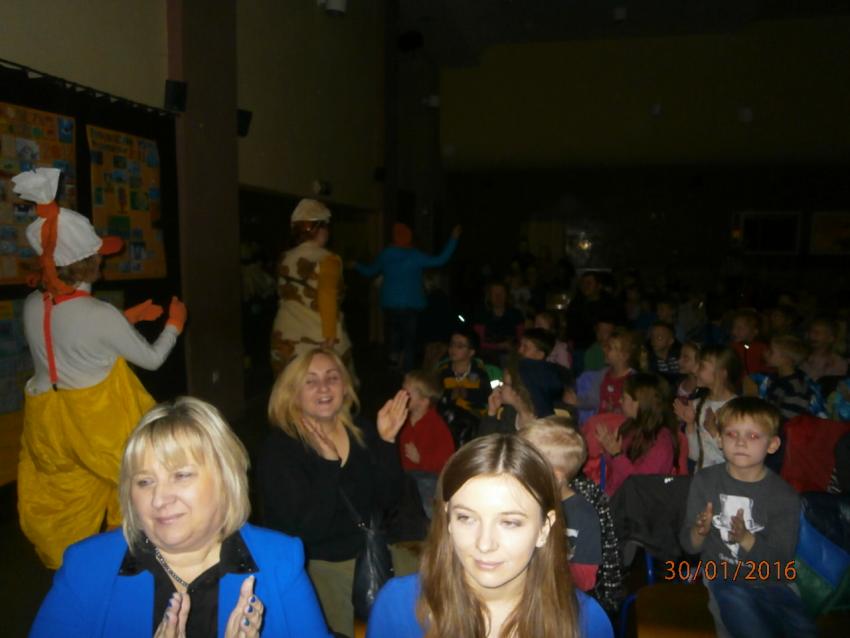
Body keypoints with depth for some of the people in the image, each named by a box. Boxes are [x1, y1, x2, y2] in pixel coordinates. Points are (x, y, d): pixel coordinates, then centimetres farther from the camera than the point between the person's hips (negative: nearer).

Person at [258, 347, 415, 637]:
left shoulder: (361, 430, -2)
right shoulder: (279, 447, -16)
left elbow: (388, 499, -4)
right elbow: (307, 529, -23)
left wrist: (387, 442, -16)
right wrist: (328, 462, -32)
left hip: (372, 551, 5)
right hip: (316, 564, -4)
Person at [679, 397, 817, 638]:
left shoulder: (785, 496, -4)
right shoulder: (705, 481, -3)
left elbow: (781, 566, -8)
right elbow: (690, 546, 0)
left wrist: (746, 538, -26)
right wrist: (700, 531, -22)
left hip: (771, 584, 2)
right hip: (724, 579, -2)